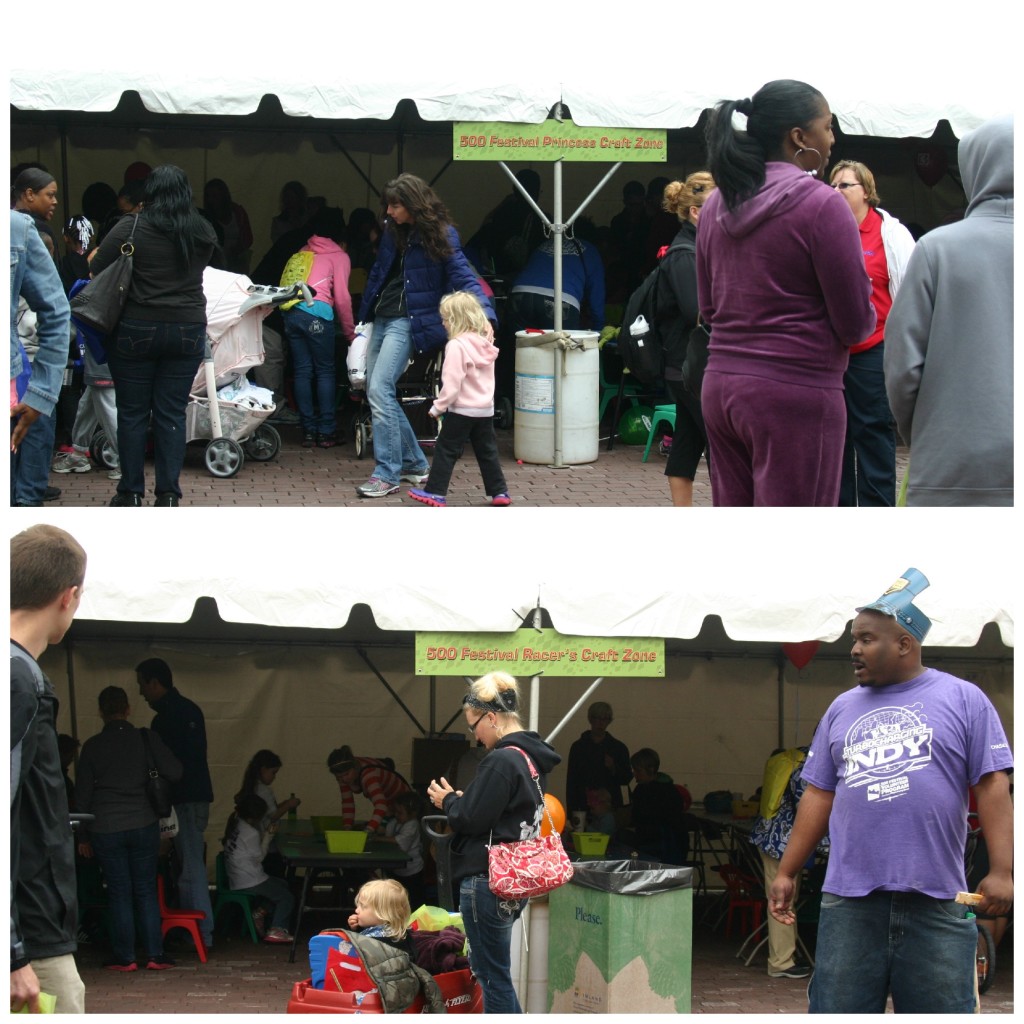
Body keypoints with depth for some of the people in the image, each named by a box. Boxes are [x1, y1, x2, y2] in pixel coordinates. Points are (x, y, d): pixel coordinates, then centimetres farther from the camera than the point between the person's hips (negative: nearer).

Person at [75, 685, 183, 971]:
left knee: (119, 893, 5)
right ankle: (155, 955, 5)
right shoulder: (146, 739, -3)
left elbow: (83, 794, 3)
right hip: (143, 825, 0)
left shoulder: (92, 746, -1)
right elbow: (174, 773, -7)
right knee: (146, 890, 7)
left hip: (105, 828, 0)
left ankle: (125, 957, 5)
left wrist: (83, 837, 9)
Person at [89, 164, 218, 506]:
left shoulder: (130, 228, -10)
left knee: (132, 413, 7)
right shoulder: (203, 233, 1)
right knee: (172, 414, 6)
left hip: (136, 330, -2)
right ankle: (168, 496, 5)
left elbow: (97, 270, -6)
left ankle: (131, 494, 10)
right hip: (188, 331, 2)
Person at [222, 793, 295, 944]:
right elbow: (259, 857, -9)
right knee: (287, 897, 1)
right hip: (250, 883, -9)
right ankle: (276, 930, -9)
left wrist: (265, 834, 4)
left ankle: (260, 914, 11)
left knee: (282, 885, 22)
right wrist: (268, 835, 0)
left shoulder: (235, 824, 6)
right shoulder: (251, 833, -21)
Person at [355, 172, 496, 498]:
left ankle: (387, 475, -14)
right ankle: (414, 464, 20)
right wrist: (364, 317, 22)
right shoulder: (393, 231, 10)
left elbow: (462, 276, -16)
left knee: (380, 390, -18)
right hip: (382, 319, 8)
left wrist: (485, 315, -31)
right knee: (376, 391, 8)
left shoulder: (440, 235, -10)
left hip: (408, 321, -8)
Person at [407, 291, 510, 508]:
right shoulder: (485, 344, 6)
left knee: (446, 450, 0)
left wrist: (438, 407, -10)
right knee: (487, 451, 13)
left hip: (462, 409, -7)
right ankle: (499, 492, 14)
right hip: (486, 408, 7)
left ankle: (435, 492, 1)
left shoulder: (457, 346, -17)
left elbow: (452, 383, -19)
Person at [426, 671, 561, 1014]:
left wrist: (449, 801, 0)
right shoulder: (532, 758, 11)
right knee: (488, 968, 21)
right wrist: (463, 800, 9)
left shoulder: (501, 762, -19)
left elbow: (472, 819, -18)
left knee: (493, 976, -2)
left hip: (488, 882, -10)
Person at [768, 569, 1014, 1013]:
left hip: (936, 901, -3)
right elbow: (819, 795, 15)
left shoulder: (963, 700, 3)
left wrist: (1001, 871, -11)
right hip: (849, 900, 3)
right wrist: (786, 873, 10)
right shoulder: (842, 709, 15)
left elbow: (992, 786, -2)